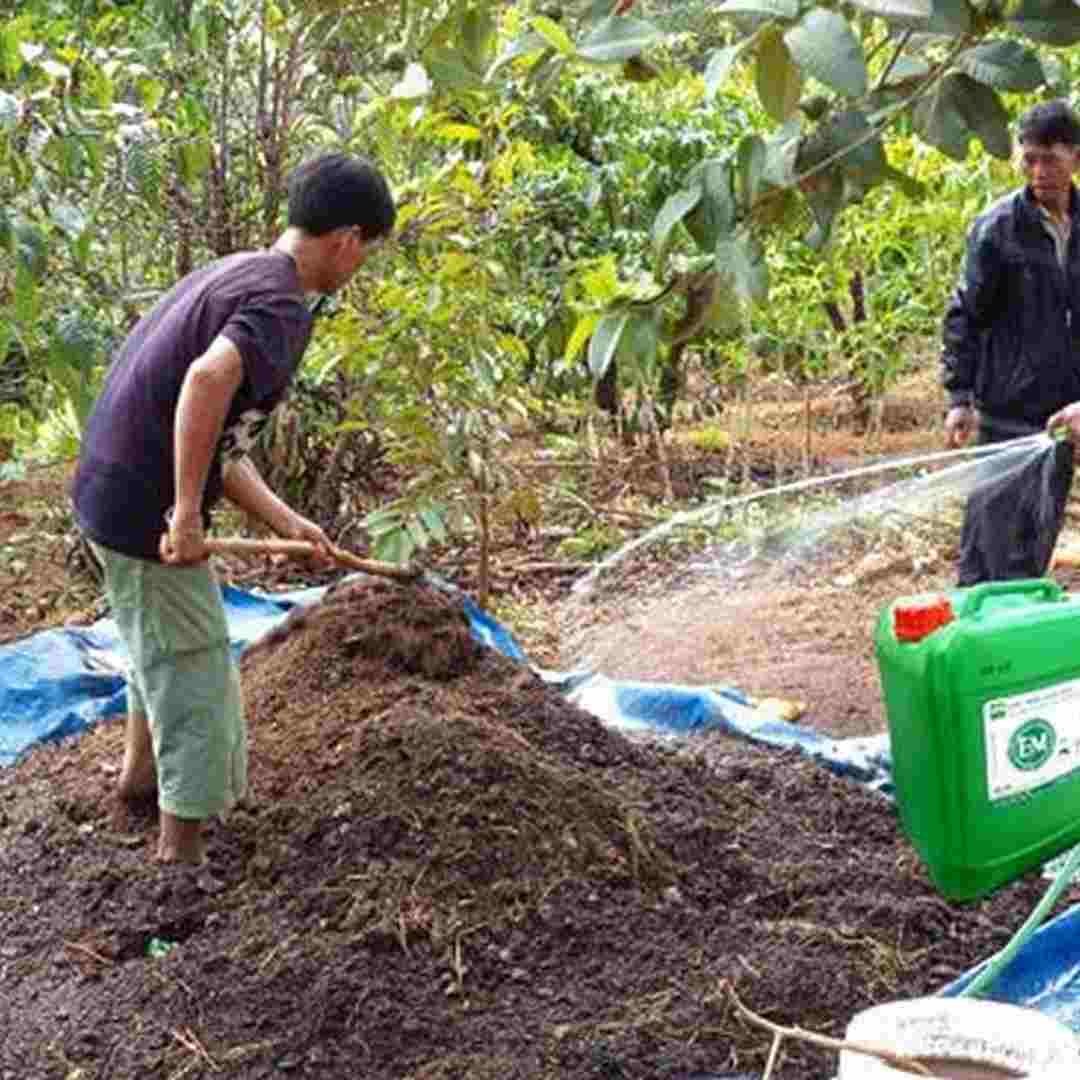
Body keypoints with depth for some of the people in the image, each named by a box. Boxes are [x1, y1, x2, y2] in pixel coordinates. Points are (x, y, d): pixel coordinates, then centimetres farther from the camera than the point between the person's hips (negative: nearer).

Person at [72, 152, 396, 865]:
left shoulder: (234, 273, 12)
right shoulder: (283, 305, -18)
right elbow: (207, 379, -40)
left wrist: (284, 521, 10)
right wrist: (188, 512, -31)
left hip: (110, 490, 10)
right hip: (148, 511, -10)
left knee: (163, 642, 30)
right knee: (196, 674, 3)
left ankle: (142, 774, 50)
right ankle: (182, 851, 13)